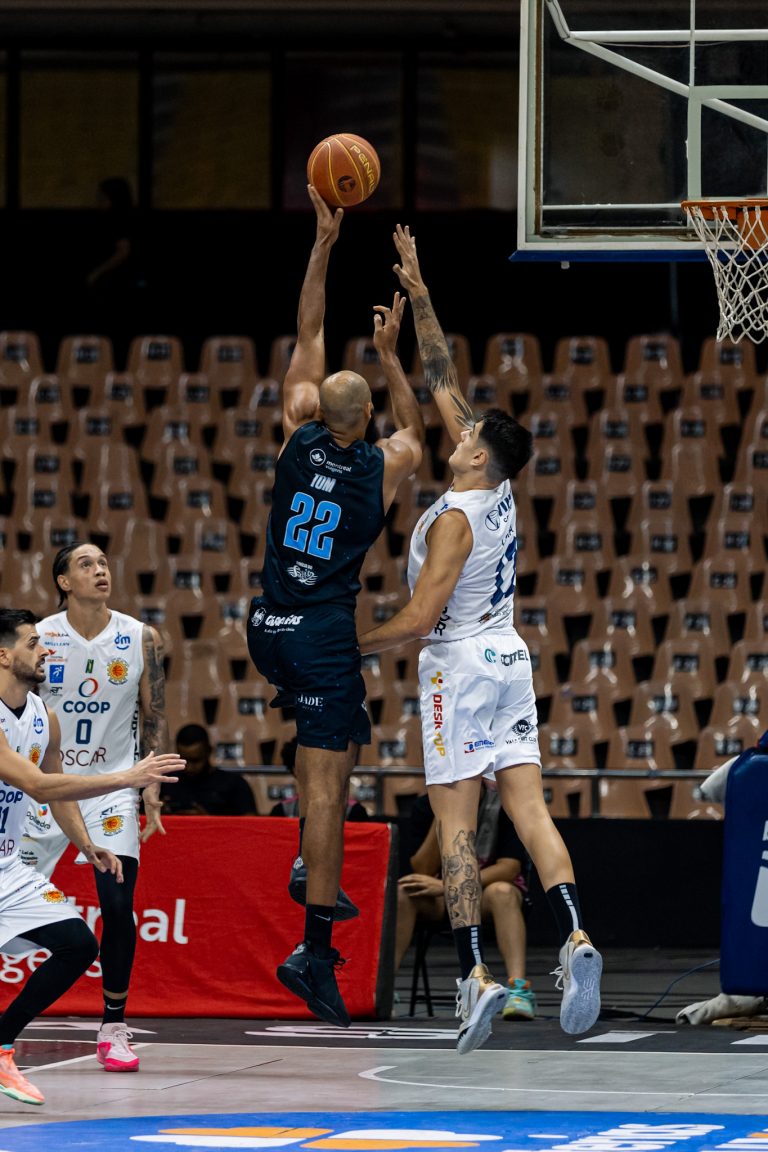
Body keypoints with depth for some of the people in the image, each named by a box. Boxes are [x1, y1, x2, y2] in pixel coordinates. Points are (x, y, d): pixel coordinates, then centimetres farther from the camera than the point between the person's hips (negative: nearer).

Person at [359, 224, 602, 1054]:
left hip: (458, 666, -7)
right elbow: (444, 384, 12)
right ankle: (574, 937, -18)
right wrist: (420, 300, 13)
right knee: (528, 808, 0)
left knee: (455, 822, -5)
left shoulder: (453, 519, -16)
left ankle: (475, 975, -11)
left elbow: (419, 618, -19)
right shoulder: (499, 491, 5)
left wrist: (352, 648, -4)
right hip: (509, 659, 7)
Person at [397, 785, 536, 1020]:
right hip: (439, 903, 2)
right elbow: (423, 871, -11)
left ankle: (519, 989, -52)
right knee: (402, 892, -29)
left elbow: (510, 867, -21)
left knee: (501, 892, -38)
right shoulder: (425, 807, -5)